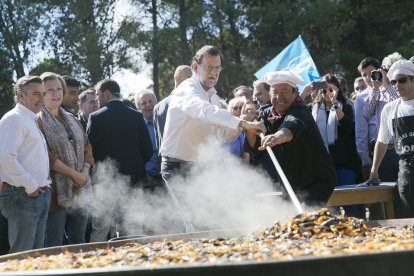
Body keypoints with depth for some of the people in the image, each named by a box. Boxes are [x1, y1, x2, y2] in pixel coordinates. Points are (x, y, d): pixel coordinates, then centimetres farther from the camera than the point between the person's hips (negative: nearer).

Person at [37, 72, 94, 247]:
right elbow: (47, 155, -13)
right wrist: (73, 174, -14)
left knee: (78, 242, 9)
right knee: (54, 244, -6)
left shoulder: (71, 119, 18)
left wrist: (85, 172, -3)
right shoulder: (38, 121, -4)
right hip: (57, 191, -7)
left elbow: (87, 147, 16)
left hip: (80, 190, 7)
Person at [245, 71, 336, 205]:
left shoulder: (301, 113, -19)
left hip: (317, 181, -7)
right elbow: (256, 149, -4)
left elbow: (293, 124, -45)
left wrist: (278, 136, -67)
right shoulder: (267, 115, 3)